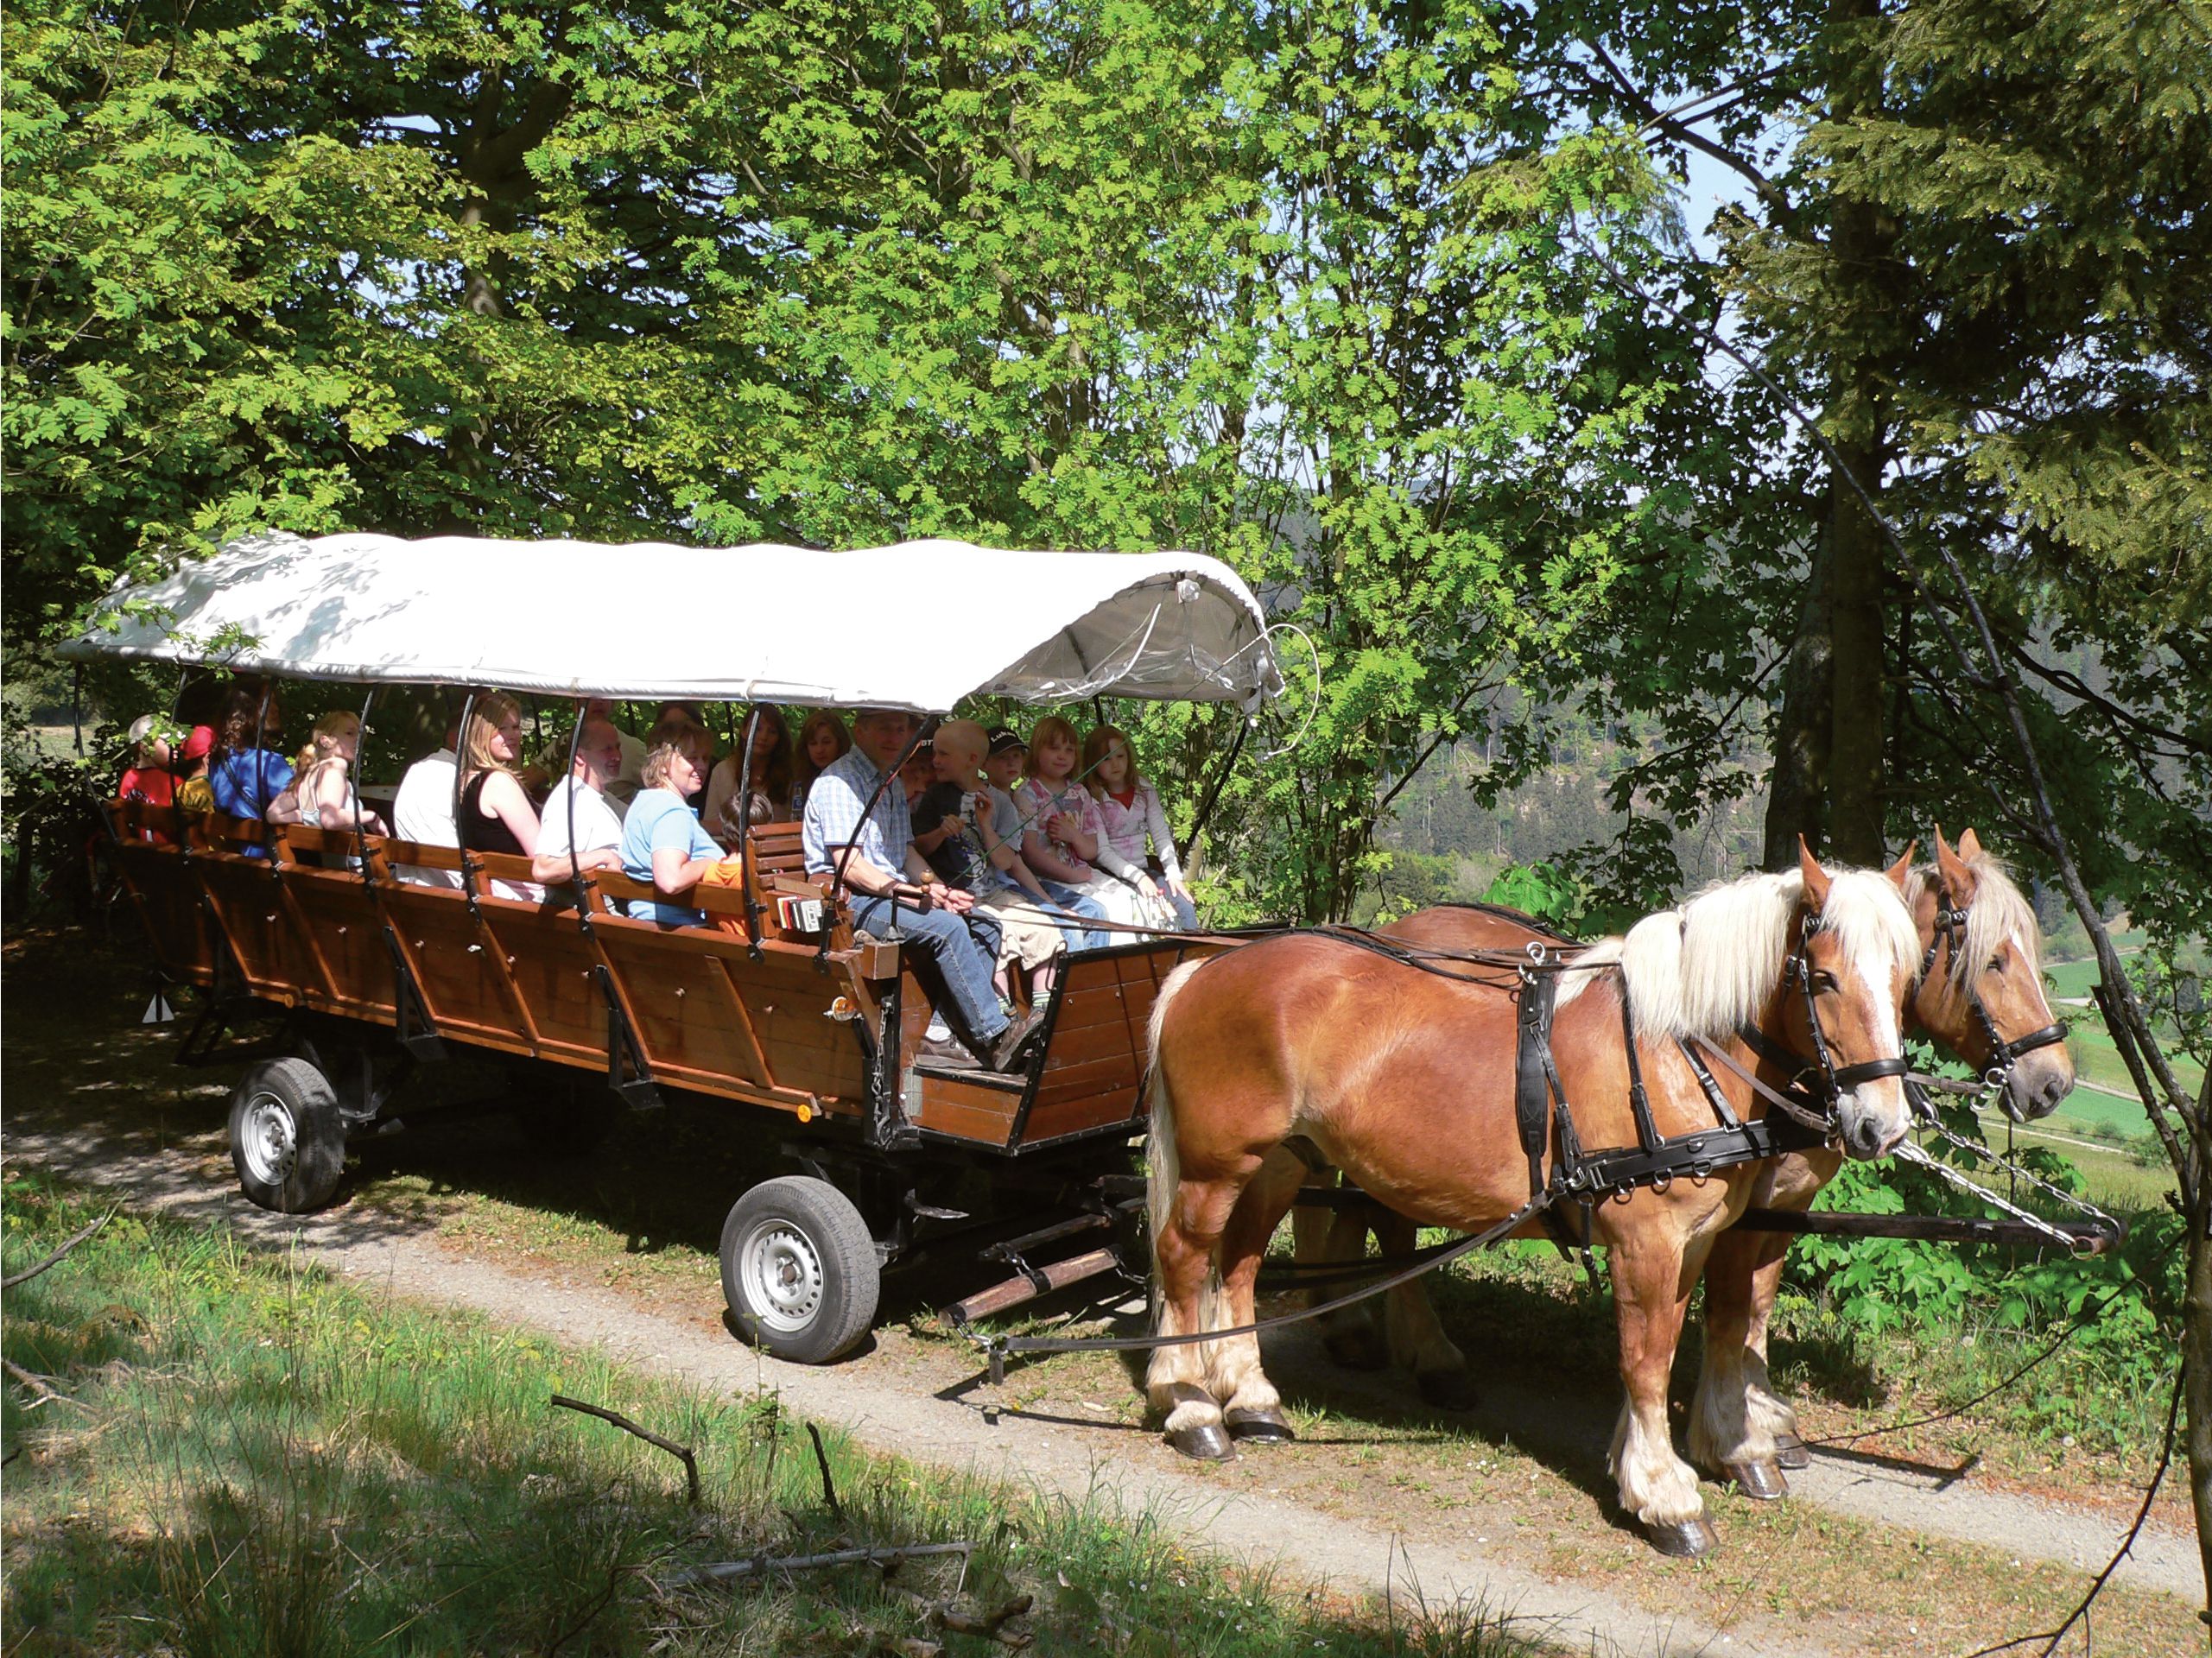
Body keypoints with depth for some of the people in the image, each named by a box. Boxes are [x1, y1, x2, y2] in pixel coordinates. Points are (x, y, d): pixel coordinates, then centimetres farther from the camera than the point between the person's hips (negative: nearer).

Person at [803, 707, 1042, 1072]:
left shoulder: (893, 785, 20)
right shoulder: (839, 781, -10)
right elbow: (850, 867, -18)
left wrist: (941, 891, 1)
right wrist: (914, 894, -24)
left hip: (894, 894, 9)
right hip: (852, 903, -9)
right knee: (947, 927, -28)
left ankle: (945, 1034, -13)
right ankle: (996, 1038, -28)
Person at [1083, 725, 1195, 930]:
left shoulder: (1144, 791, 9)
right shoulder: (1092, 799, -7)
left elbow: (1161, 836, 7)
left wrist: (1173, 873, -7)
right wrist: (1138, 877, -20)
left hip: (1142, 871, 5)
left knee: (1184, 903, -17)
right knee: (1158, 907, -29)